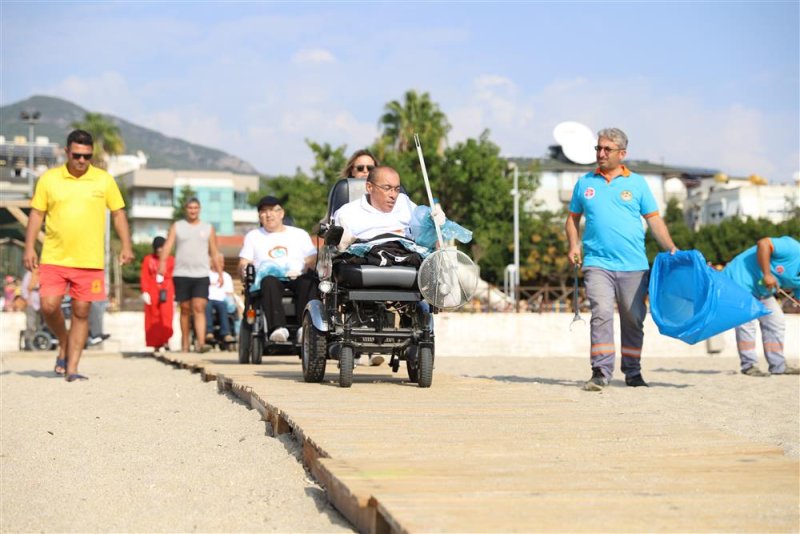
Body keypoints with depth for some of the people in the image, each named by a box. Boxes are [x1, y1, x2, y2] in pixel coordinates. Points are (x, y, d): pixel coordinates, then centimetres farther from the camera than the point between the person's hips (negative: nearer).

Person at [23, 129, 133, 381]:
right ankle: (64, 344, 20)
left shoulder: (104, 180, 4)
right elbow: (36, 213, 8)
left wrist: (126, 245, -1)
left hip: (90, 261, 0)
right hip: (54, 258, 0)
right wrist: (29, 247, 0)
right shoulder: (49, 179, 4)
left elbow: (118, 213, 9)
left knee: (81, 312, 1)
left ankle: (72, 369, 8)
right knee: (49, 306, -10)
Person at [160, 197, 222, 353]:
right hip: (181, 274, 1)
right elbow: (168, 246, -3)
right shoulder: (176, 227, 9)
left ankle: (201, 343, -22)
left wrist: (220, 272, 6)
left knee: (199, 308, -12)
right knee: (185, 309, 7)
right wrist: (162, 262, -20)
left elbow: (214, 253, 13)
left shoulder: (208, 228, 12)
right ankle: (184, 344, 15)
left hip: (201, 275, -1)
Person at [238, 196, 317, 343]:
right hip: (270, 277, 0)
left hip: (297, 278, 1)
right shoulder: (253, 236, 27)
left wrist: (310, 266, -12)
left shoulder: (300, 234, 26)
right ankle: (277, 328, -53)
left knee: (309, 281, -35)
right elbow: (243, 264, 15)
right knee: (269, 282, -37)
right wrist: (247, 273, -10)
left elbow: (313, 261, 14)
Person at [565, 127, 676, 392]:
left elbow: (654, 219, 6)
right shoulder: (585, 183, 11)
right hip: (597, 263, 0)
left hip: (633, 265, 1)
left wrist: (671, 249, -6)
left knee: (633, 319, 7)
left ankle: (633, 372, 20)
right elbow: (573, 218, 17)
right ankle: (601, 371, -15)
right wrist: (573, 246, 0)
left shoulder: (637, 183, 8)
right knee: (601, 314, -15)